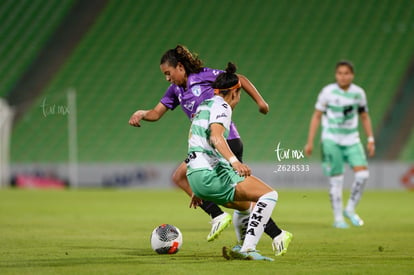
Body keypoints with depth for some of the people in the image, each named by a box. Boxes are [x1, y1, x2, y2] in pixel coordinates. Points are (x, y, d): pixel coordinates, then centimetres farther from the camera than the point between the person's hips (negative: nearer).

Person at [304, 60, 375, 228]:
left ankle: (350, 209, 6)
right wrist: (310, 142, -3)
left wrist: (370, 140, 10)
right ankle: (338, 218, 8)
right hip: (331, 140, -3)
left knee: (362, 174, -13)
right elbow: (316, 116, -1)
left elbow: (364, 117, 15)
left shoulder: (358, 93, 3)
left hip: (352, 140, 3)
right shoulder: (328, 92, -6)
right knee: (336, 180, -4)